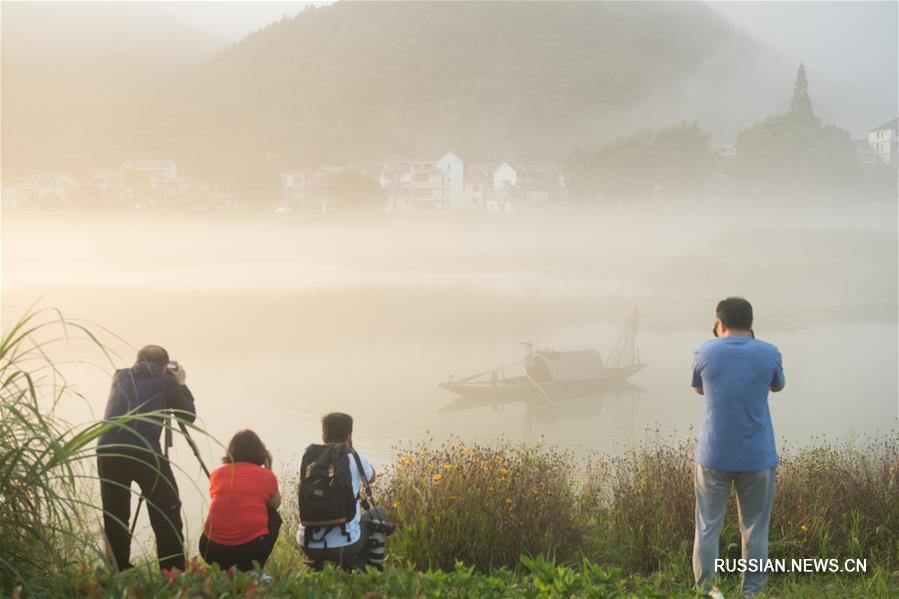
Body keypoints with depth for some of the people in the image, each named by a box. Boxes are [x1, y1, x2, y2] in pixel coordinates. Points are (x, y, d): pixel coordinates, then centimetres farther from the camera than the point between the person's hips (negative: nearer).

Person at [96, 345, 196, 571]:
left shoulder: (121, 377, 24)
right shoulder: (166, 381, 15)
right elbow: (188, 415, 23)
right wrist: (181, 384, 36)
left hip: (108, 451, 3)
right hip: (145, 451, -3)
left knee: (115, 516, 14)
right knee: (167, 513, 6)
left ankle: (121, 574, 14)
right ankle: (173, 573, 2)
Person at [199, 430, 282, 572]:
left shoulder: (217, 474, 9)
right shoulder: (266, 475, 4)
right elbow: (276, 504, 23)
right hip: (253, 548, -3)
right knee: (273, 517, 27)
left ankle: (224, 571, 12)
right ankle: (250, 570, 13)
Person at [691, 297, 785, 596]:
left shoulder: (705, 352, -4)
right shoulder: (769, 353, -5)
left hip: (713, 456, 0)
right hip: (757, 457, 0)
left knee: (707, 528, 8)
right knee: (755, 531, 10)